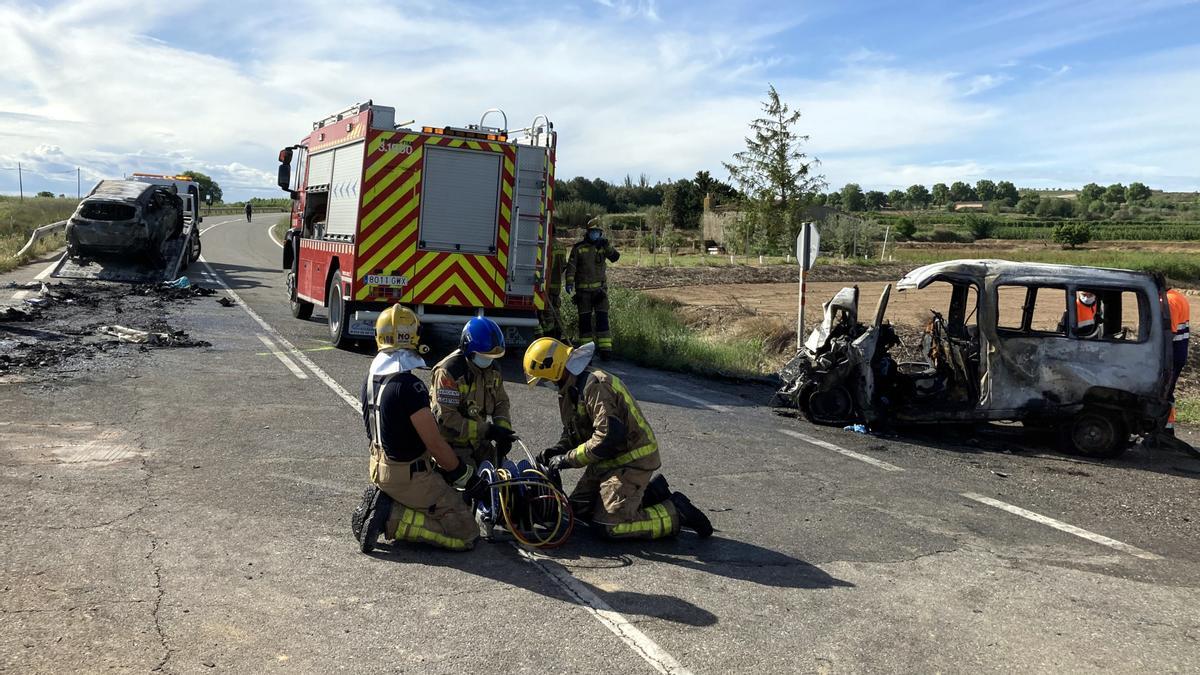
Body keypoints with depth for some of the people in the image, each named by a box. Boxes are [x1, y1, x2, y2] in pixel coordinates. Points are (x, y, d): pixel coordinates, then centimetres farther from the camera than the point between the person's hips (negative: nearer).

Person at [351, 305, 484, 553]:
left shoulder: (371, 379, 2)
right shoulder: (409, 386, -24)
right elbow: (435, 443, -21)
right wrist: (467, 477, -7)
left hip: (381, 468, 9)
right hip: (411, 476, -9)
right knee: (466, 534, -2)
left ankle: (383, 500, 9)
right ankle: (392, 519, -10)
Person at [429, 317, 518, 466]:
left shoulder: (492, 369, 2)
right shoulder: (448, 372, -23)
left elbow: (501, 402, 11)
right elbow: (446, 418, -27)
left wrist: (504, 429, -10)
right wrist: (486, 430, -28)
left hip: (482, 443, 7)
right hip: (455, 447, -7)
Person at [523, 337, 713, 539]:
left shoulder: (595, 385, -24)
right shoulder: (571, 388, 10)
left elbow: (609, 437, -30)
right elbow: (573, 432, 18)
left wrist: (568, 459, -22)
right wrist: (556, 451, -3)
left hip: (631, 460, -10)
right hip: (608, 460, 10)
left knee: (611, 525, -14)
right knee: (578, 508, 11)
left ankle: (676, 512, 0)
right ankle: (649, 493, 17)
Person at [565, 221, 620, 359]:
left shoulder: (603, 246, 7)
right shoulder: (578, 248, 0)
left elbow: (615, 257, -5)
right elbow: (571, 266, -3)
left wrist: (607, 246, -18)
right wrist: (569, 283, -12)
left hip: (600, 288, 1)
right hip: (583, 289, -1)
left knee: (602, 318, -4)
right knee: (584, 319, 3)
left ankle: (605, 348, -6)